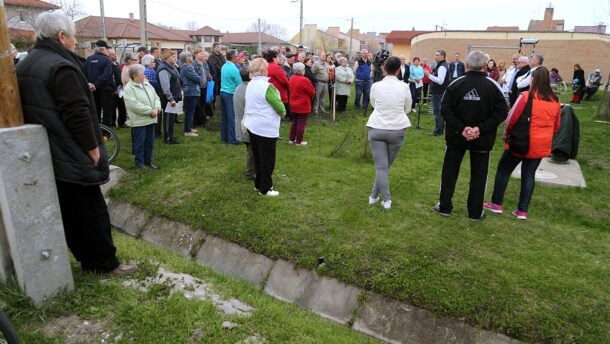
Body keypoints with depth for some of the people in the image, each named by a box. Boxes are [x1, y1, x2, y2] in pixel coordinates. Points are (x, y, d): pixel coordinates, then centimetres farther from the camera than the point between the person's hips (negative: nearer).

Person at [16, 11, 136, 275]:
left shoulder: (24, 66, 12)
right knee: (91, 210, 2)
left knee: (67, 211, 17)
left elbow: (31, 109, 18)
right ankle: (105, 263, 13)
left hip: (44, 155, 9)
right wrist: (93, 148, -15)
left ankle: (87, 258, 29)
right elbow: (78, 114, -24)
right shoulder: (61, 67, -19)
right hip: (71, 156, -9)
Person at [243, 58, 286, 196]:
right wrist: (283, 111, 4)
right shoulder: (266, 86, -19)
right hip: (266, 128, -8)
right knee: (267, 159, 2)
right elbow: (279, 106, -16)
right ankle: (265, 188, 10)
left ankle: (258, 183, 28)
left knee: (258, 156, 18)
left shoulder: (250, 85, 7)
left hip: (252, 126, 9)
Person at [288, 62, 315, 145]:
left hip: (293, 104, 8)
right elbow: (312, 92, -13)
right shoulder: (304, 80, -21)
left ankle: (291, 139, 24)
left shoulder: (292, 78, 1)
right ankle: (299, 141, 8)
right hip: (303, 105, -7)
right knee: (301, 123, 2)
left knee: (294, 122, 19)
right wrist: (309, 98, 7)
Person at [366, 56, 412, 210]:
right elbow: (407, 109, 9)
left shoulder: (376, 86, -2)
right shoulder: (404, 87, -4)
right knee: (386, 165, 13)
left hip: (377, 128, 0)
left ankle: (386, 200, 2)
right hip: (397, 129, 0)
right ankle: (374, 195, 19)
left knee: (380, 166, 3)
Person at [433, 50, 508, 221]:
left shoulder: (455, 84, -8)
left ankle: (444, 207, 20)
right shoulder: (493, 86, -7)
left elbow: (445, 109, -13)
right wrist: (481, 128, -15)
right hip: (483, 138, 0)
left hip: (456, 136, 0)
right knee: (478, 175, 11)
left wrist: (461, 128, -15)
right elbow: (502, 112, -11)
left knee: (450, 171, 14)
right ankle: (475, 212, 18)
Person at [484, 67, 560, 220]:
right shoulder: (555, 100, 4)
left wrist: (506, 134, 6)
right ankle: (522, 210, 13)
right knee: (529, 175, 11)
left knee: (504, 170, 10)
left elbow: (512, 118, -10)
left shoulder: (526, 96, -13)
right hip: (541, 146, 5)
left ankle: (496, 204, 12)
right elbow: (556, 126, 12)